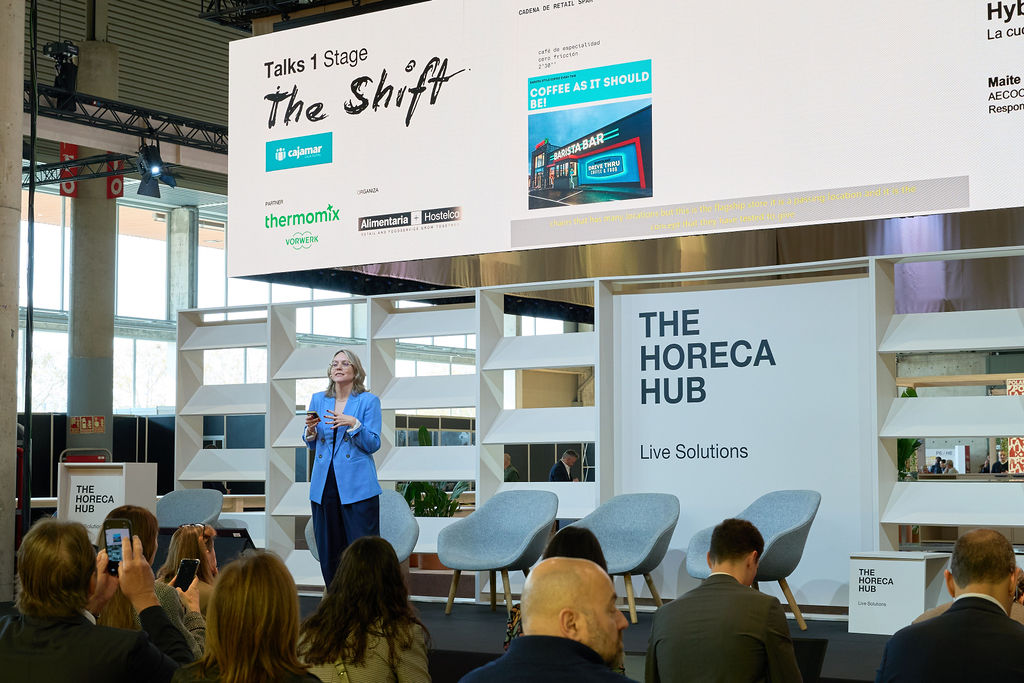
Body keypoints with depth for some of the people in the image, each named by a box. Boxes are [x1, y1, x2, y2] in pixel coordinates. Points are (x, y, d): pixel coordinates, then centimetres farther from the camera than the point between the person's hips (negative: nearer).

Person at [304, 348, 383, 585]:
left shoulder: (369, 401, 1)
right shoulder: (318, 399, 13)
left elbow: (373, 445, -4)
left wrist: (354, 424, -18)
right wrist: (311, 429, -2)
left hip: (357, 485, -4)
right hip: (324, 484, 4)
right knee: (328, 552, 7)